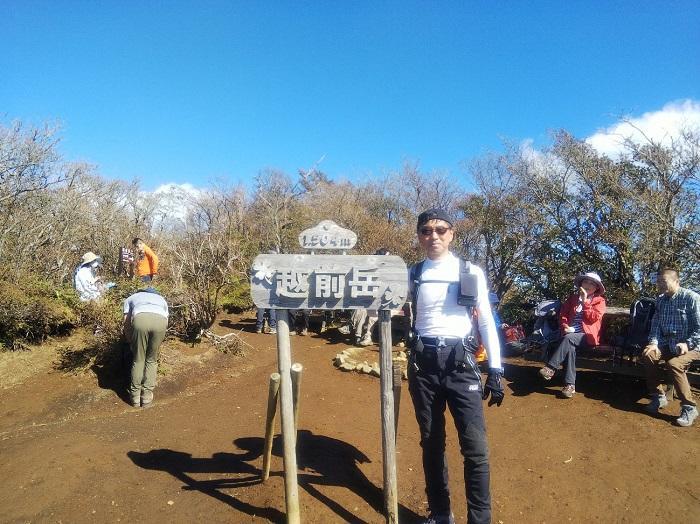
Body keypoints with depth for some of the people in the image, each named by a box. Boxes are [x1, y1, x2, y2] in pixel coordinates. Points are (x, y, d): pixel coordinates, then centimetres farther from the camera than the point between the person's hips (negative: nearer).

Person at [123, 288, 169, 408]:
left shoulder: (130, 299, 39)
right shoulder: (161, 299, 43)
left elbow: (127, 325, 29)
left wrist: (131, 342, 42)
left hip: (140, 318, -1)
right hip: (160, 320, 1)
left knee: (138, 360, 17)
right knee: (151, 360, 18)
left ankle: (135, 397, 22)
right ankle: (147, 397, 17)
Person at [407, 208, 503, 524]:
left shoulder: (471, 273, 2)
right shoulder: (412, 275, 7)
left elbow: (487, 322, 4)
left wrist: (495, 371, 0)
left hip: (460, 362, -2)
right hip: (423, 363, 2)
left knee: (475, 447, -7)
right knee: (431, 442, 13)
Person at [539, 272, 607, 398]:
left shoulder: (599, 301, 9)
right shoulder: (573, 297, 19)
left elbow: (593, 318, -7)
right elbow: (563, 314, 14)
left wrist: (585, 301, -9)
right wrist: (565, 326, -5)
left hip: (587, 336, -2)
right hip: (571, 334, 3)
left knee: (568, 338, -35)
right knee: (570, 346, -33)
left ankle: (551, 367, -34)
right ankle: (570, 384, -34)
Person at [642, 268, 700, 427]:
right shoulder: (660, 300, 9)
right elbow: (656, 323, 9)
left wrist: (687, 344, -25)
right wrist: (654, 343, -7)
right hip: (668, 343, 6)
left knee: (674, 363, -32)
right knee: (648, 355, -20)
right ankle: (658, 397, -4)